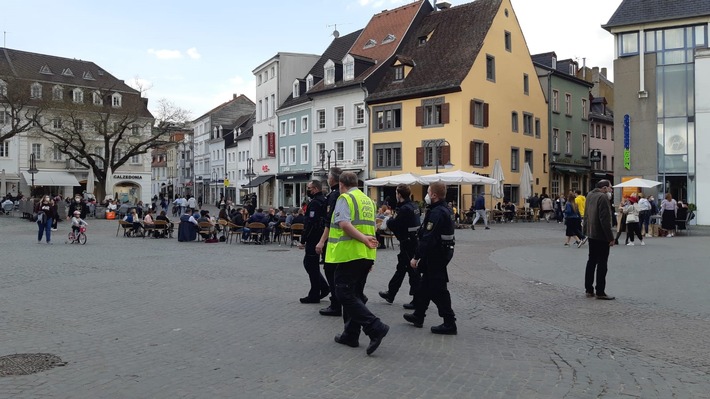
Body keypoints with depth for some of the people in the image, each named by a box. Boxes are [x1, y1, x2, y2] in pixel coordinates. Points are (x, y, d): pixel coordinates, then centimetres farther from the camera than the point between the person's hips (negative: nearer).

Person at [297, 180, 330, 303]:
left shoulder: (314, 203, -17)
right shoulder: (325, 201, 14)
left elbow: (310, 224, -23)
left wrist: (303, 241, -18)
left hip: (314, 239, -10)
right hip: (321, 238, 10)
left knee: (311, 266, -1)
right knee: (309, 263, 18)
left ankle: (314, 296, 5)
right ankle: (324, 287, 18)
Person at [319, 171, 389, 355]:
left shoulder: (345, 198, -7)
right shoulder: (368, 200, 18)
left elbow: (344, 224, -22)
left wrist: (364, 239, -20)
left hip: (349, 254, -8)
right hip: (366, 255, 8)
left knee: (345, 294, -5)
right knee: (355, 294, 15)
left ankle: (375, 328, -14)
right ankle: (351, 335, 19)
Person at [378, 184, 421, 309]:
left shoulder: (404, 209, -20)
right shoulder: (412, 206, 10)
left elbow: (393, 224, -18)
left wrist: (387, 221, 1)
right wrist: (391, 220, 8)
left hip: (407, 243, -10)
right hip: (413, 241, 10)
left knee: (412, 270, -3)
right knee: (401, 268, 19)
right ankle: (390, 294, 33)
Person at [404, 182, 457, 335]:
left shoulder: (436, 213, -22)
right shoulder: (444, 210, 11)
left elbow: (427, 238, -27)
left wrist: (416, 257, -22)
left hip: (436, 256, -11)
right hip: (443, 252, 11)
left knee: (438, 290, -4)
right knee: (425, 286, 20)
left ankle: (450, 324, 2)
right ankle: (418, 316, 32)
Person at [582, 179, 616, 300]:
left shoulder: (590, 195, 11)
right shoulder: (603, 197, -18)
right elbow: (605, 220, -22)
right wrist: (610, 237, -18)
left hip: (591, 234, 9)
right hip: (601, 236, -9)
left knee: (591, 261, 15)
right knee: (602, 264, -2)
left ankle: (588, 290, 19)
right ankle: (600, 292, 1)